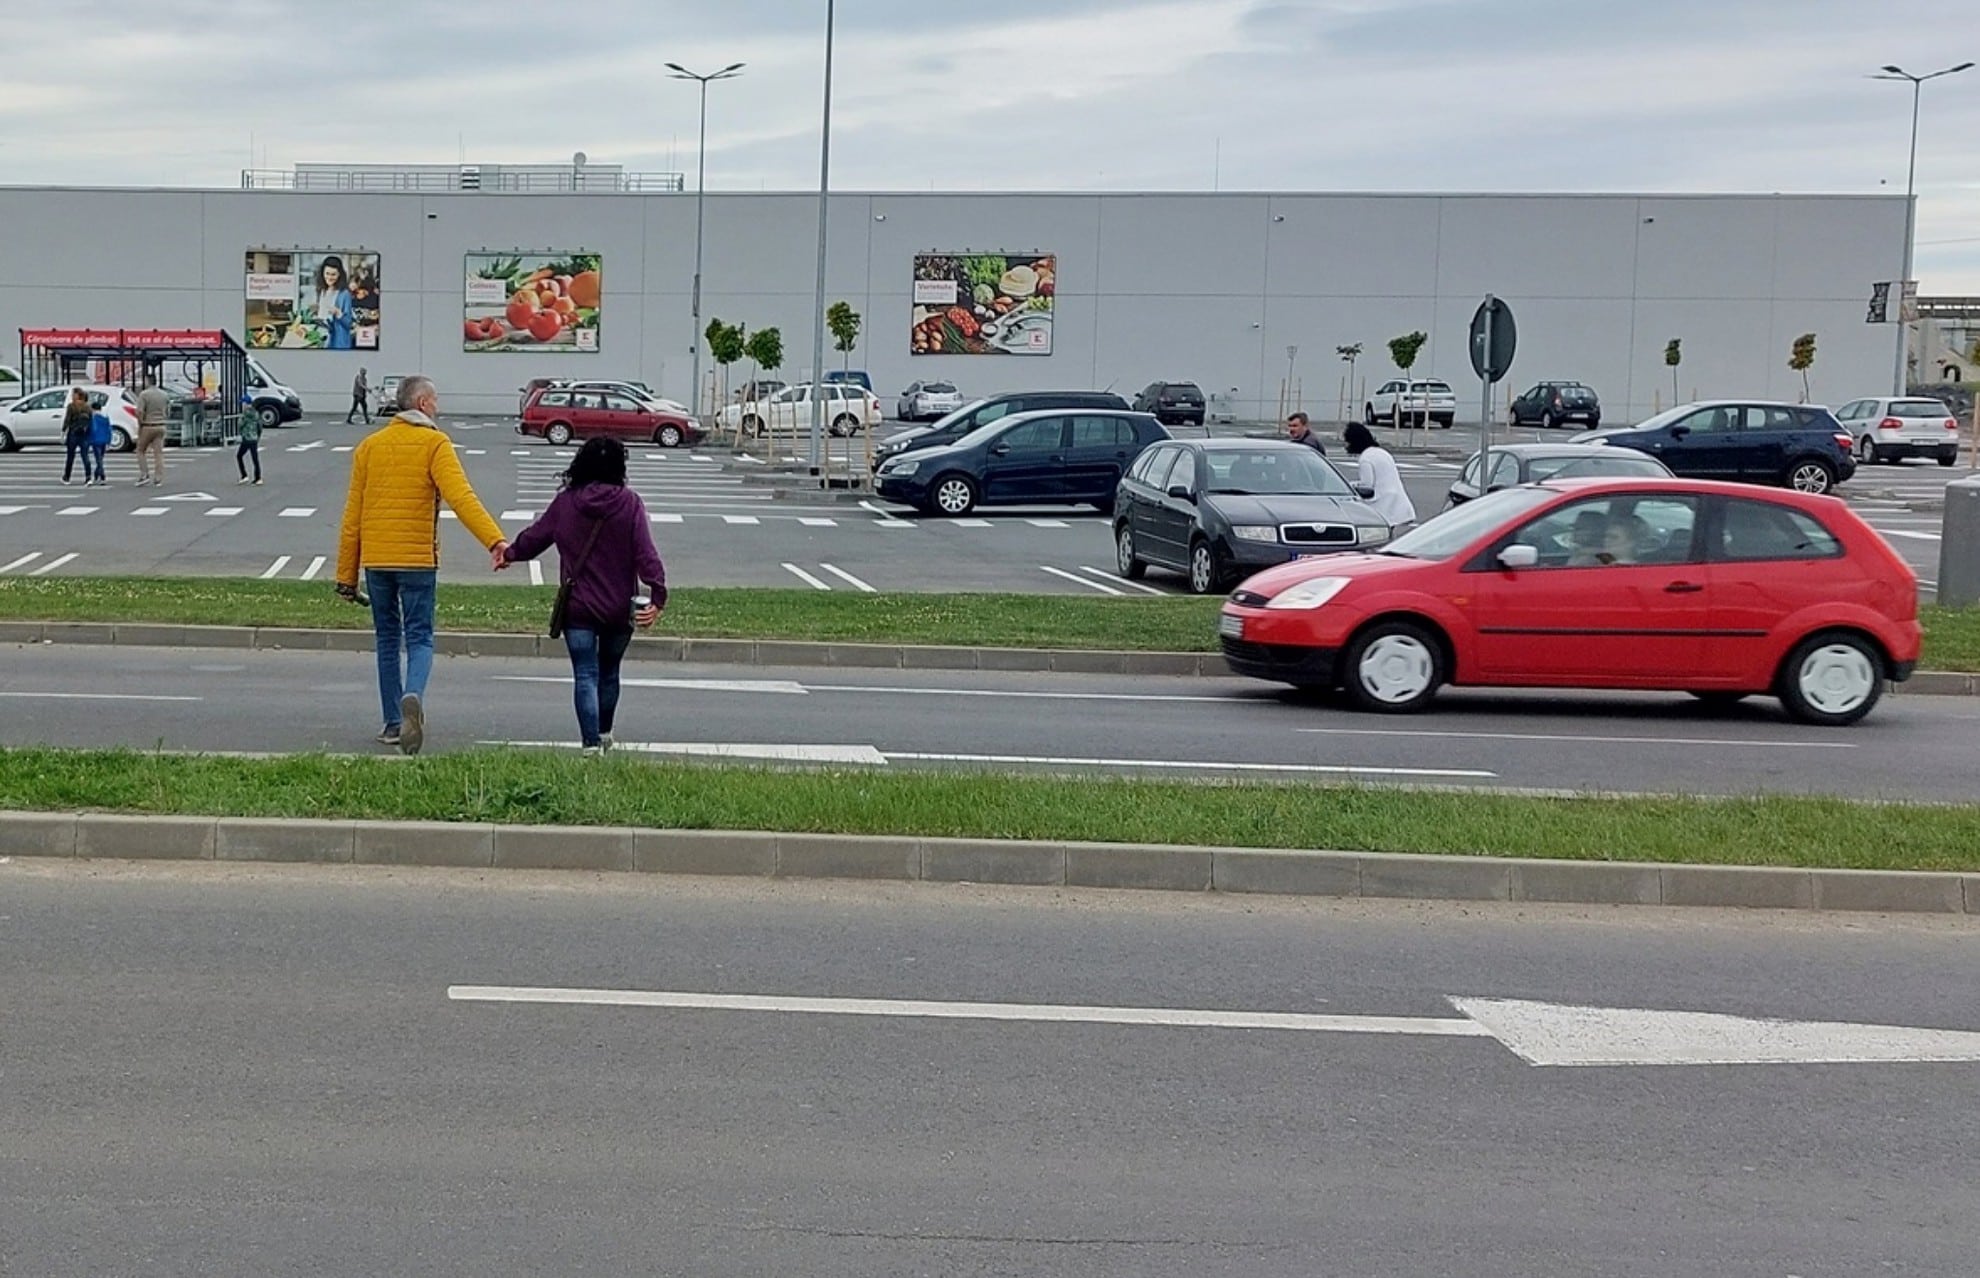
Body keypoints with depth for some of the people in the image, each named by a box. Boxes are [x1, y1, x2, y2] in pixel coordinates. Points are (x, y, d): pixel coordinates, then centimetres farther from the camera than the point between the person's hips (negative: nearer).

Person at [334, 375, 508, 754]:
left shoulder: (369, 446, 11)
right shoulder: (434, 444, -3)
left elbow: (352, 515, 9)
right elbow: (460, 497, -19)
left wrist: (347, 574, 13)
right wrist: (495, 540, -28)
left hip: (375, 560, 4)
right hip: (417, 559, -4)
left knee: (388, 640, 14)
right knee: (419, 638, 1)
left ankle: (393, 723, 14)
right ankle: (413, 696, -27)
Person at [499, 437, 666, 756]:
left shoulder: (566, 502, -3)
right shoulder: (629, 503, -7)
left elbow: (535, 536, 11)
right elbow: (645, 553, -15)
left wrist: (510, 554, 30)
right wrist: (657, 595, -18)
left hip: (578, 607, -1)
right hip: (619, 608, 1)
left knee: (585, 675, 1)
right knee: (609, 672, 19)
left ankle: (591, 743, -9)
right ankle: (604, 734, 37)